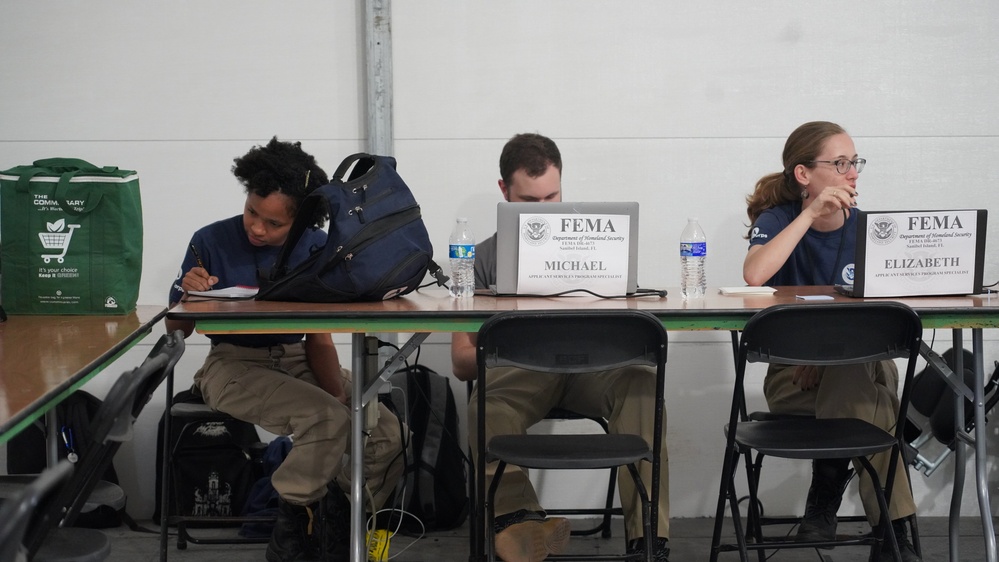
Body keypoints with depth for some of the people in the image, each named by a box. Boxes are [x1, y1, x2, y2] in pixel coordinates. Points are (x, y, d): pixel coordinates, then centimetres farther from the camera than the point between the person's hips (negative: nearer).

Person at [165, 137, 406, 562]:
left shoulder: (316, 249, 2)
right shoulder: (212, 242, -6)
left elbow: (319, 338, 5)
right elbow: (176, 330, 0)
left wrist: (338, 391, -13)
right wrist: (189, 295, -22)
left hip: (299, 361, 4)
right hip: (235, 366, -4)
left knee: (389, 436, -15)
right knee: (327, 419, -30)